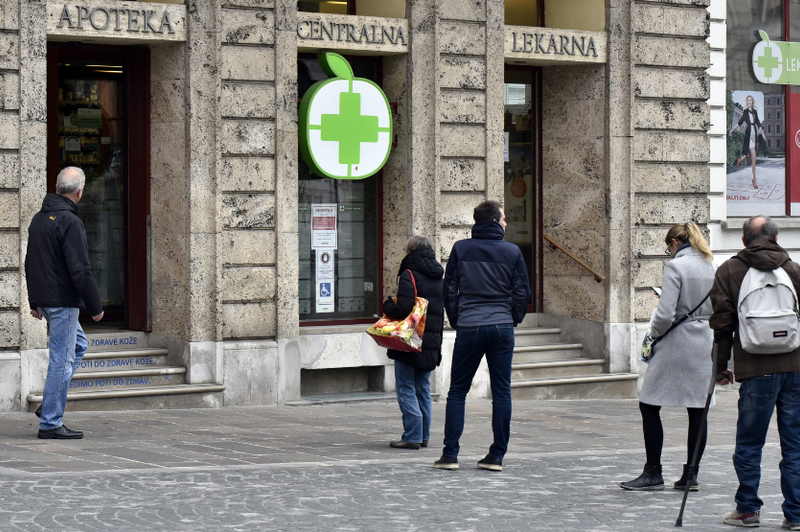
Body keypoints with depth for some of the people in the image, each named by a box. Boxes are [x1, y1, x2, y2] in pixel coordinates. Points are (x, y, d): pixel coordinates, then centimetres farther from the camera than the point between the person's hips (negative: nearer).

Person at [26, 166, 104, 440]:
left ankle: (50, 404, 18)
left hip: (44, 300, 9)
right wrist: (96, 306, -13)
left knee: (78, 345, 23)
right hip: (63, 301, -9)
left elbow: (30, 263, 19)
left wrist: (34, 301, 25)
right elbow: (80, 270, -20)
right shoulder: (69, 222, -17)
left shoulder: (39, 218, 11)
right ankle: (50, 423, -1)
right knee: (62, 360, -4)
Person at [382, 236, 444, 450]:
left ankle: (412, 436, -9)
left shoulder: (410, 275, -12)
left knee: (406, 388, -4)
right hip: (431, 341, 8)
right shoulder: (438, 277, 12)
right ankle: (423, 435, 16)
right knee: (422, 388, 14)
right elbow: (443, 310, 18)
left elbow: (402, 307, -22)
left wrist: (387, 307, -4)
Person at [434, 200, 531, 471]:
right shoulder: (512, 252, 1)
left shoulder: (461, 249, 2)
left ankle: (450, 454, 2)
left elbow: (449, 289, 4)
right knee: (501, 392, 6)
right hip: (502, 327, 0)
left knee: (457, 391, 7)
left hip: (468, 328, 0)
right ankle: (497, 456, 5)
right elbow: (522, 292, 4)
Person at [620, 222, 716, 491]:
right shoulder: (712, 267, 8)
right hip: (705, 344, 7)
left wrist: (654, 334, 0)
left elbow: (666, 313, -17)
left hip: (676, 343, -7)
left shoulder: (675, 266, -11)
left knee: (649, 405, 3)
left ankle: (653, 473, 3)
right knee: (698, 409, 7)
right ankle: (691, 474, 9)